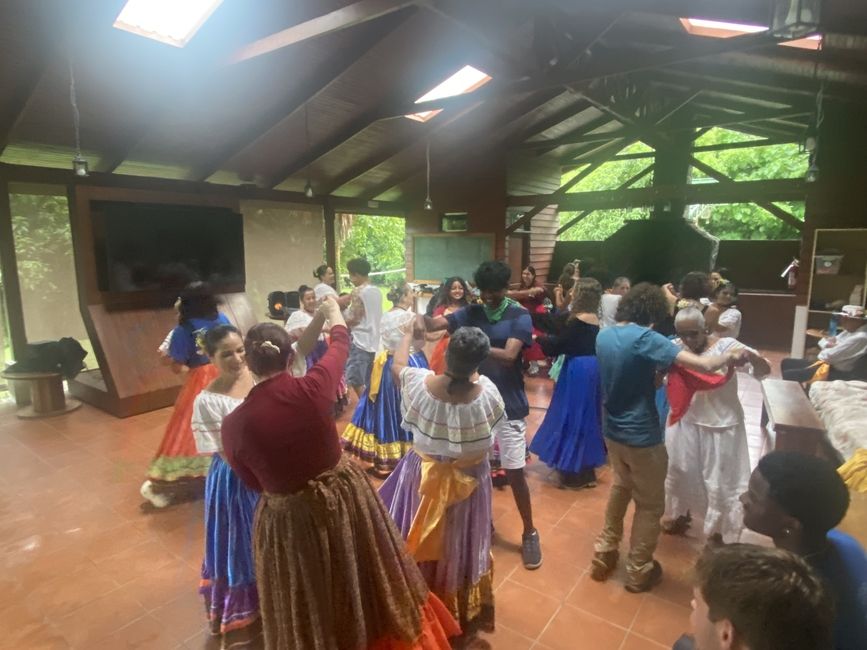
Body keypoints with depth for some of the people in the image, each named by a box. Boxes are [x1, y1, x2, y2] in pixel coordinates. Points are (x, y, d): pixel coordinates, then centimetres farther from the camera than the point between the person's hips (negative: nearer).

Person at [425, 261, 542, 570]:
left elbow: (508, 356, -22)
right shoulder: (471, 313, 1)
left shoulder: (519, 317, -9)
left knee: (515, 473, 2)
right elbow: (434, 324, -12)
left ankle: (529, 533, 22)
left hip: (509, 406, -3)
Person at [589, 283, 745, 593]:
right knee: (650, 505, 15)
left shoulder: (603, 336, 0)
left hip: (612, 431, 7)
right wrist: (730, 356, -8)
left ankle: (603, 555, 37)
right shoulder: (645, 338, -22)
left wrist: (658, 371, 5)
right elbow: (704, 365, -27)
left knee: (621, 486, 29)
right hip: (642, 436, -7)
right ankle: (638, 572, 31)